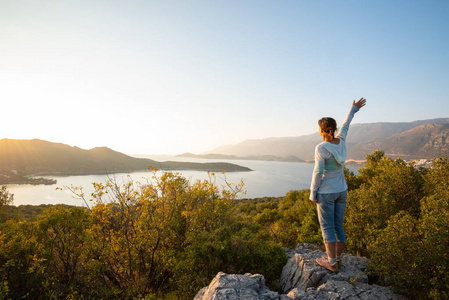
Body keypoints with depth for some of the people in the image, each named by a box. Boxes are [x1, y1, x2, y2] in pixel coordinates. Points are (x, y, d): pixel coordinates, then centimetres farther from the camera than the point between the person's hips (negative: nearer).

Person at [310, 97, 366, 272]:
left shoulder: (321, 148, -21)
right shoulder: (341, 141, -2)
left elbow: (318, 173, -18)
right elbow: (345, 126, 19)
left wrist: (313, 194, -9)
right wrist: (354, 109, 34)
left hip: (326, 193, -7)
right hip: (342, 191, 7)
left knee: (327, 227, 3)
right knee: (338, 225, 14)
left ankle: (332, 263, 8)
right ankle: (337, 259, 25)